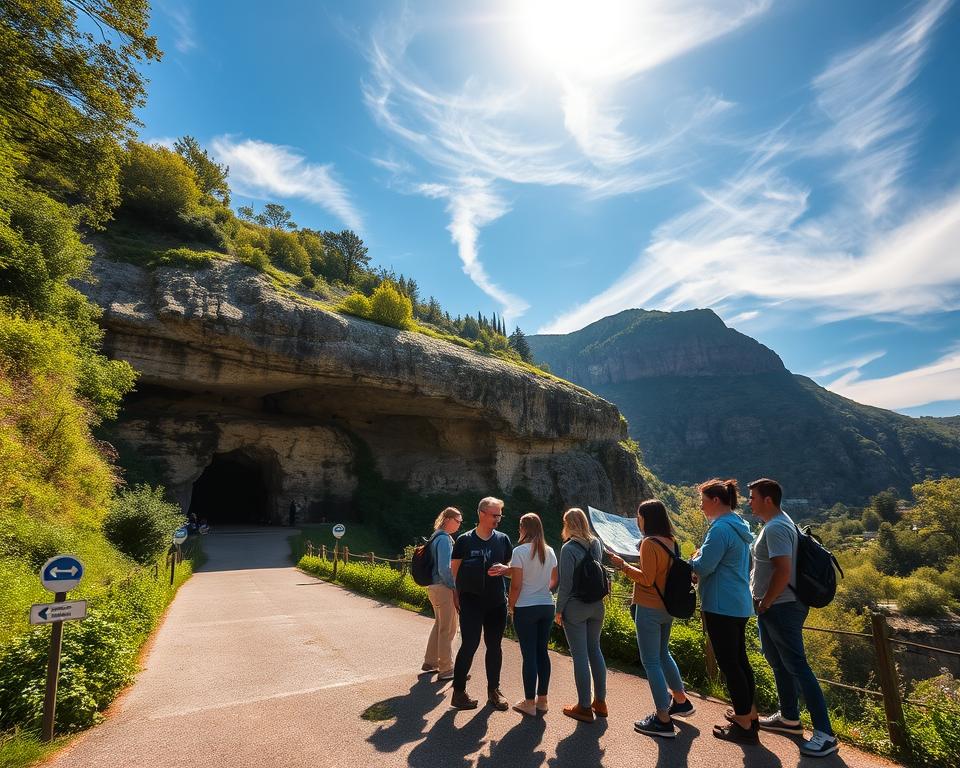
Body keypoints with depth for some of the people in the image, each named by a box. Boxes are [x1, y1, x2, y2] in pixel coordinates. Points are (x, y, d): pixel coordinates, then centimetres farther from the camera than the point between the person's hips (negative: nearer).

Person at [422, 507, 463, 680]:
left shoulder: (437, 537, 11)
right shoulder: (444, 539, -18)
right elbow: (444, 568, -24)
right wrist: (454, 587, -13)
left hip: (435, 587, 10)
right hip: (444, 589, -10)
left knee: (439, 625, 21)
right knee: (448, 629, 1)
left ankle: (430, 662, 32)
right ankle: (446, 669, 11)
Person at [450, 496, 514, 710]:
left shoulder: (503, 539, 4)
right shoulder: (465, 540, -5)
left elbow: (515, 566, 11)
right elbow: (454, 570, 0)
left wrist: (504, 568, -10)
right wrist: (457, 596, -2)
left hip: (497, 602, 3)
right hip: (471, 602, -3)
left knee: (494, 645, 12)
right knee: (469, 645, -2)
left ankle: (493, 690, 28)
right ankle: (458, 691, 13)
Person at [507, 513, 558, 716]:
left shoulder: (520, 551, -14)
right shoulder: (550, 551, 4)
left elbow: (516, 585, -14)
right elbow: (554, 581, 13)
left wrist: (510, 606, 0)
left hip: (526, 608, -5)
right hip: (547, 606, 5)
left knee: (529, 654, 4)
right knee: (542, 652, 14)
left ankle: (529, 703, 13)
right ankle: (542, 699, 24)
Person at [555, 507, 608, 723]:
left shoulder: (569, 548, -16)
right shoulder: (596, 544, 2)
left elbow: (565, 584, -14)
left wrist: (559, 609, -5)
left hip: (575, 607, -6)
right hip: (597, 605, 6)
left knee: (580, 655, 4)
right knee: (595, 650, 18)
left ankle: (584, 707, 14)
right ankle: (600, 701, 28)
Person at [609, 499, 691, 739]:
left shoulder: (649, 543, -20)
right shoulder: (671, 541, 5)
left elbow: (647, 579, -20)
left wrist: (623, 565, -13)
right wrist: (632, 566, 16)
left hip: (649, 609, -9)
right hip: (667, 607, 9)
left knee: (651, 662, 2)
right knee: (662, 654, 26)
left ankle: (663, 720, 8)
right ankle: (681, 701, 39)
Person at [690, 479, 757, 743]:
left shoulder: (720, 529, -20)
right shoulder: (740, 526, 11)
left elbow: (702, 567, -21)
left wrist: (694, 558, -1)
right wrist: (701, 559, 14)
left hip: (721, 606, -10)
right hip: (740, 604, 10)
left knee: (728, 663, 1)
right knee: (740, 659, 19)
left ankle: (744, 726, 10)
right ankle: (749, 713, 31)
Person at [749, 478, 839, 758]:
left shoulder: (776, 528, -22)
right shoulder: (775, 523, 10)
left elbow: (783, 571, -29)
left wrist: (765, 602, -18)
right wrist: (763, 602, 16)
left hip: (781, 608, -11)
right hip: (772, 608, 11)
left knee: (796, 666, -2)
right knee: (777, 661, 20)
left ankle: (825, 734, 8)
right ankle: (789, 718, 34)